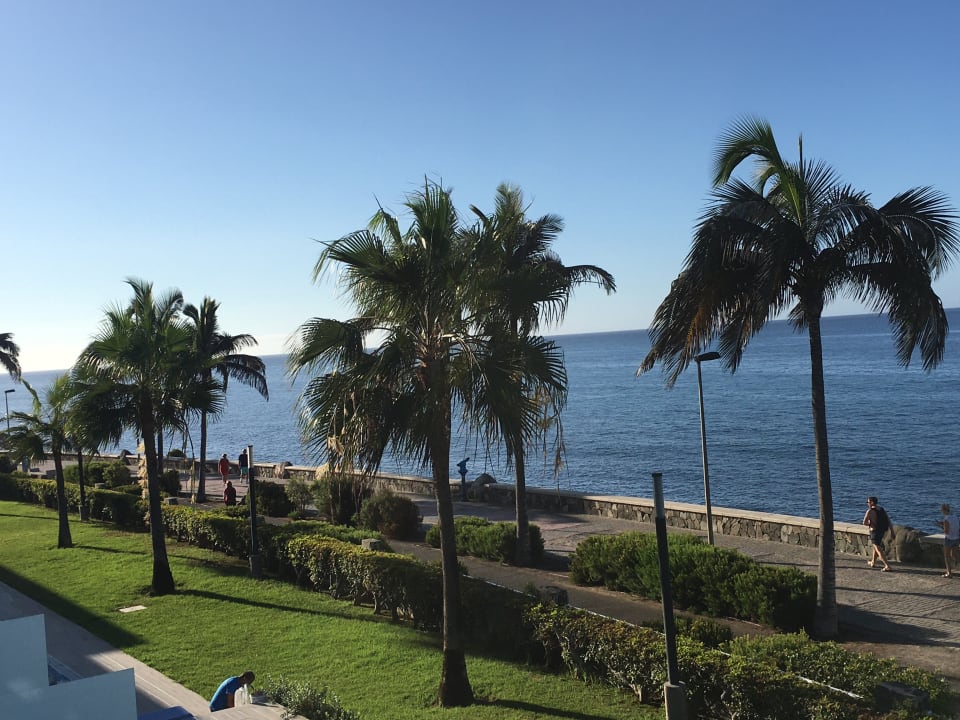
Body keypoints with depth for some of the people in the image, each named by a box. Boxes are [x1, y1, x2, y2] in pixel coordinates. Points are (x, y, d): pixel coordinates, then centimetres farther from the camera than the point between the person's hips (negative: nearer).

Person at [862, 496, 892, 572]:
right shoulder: (882, 509, 8)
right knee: (876, 546, 27)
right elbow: (888, 520, 7)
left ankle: (887, 566, -15)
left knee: (879, 550, -6)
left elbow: (864, 523, -14)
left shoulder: (869, 511, -12)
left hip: (875, 531, -8)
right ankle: (873, 562, 39)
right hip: (882, 531, 8)